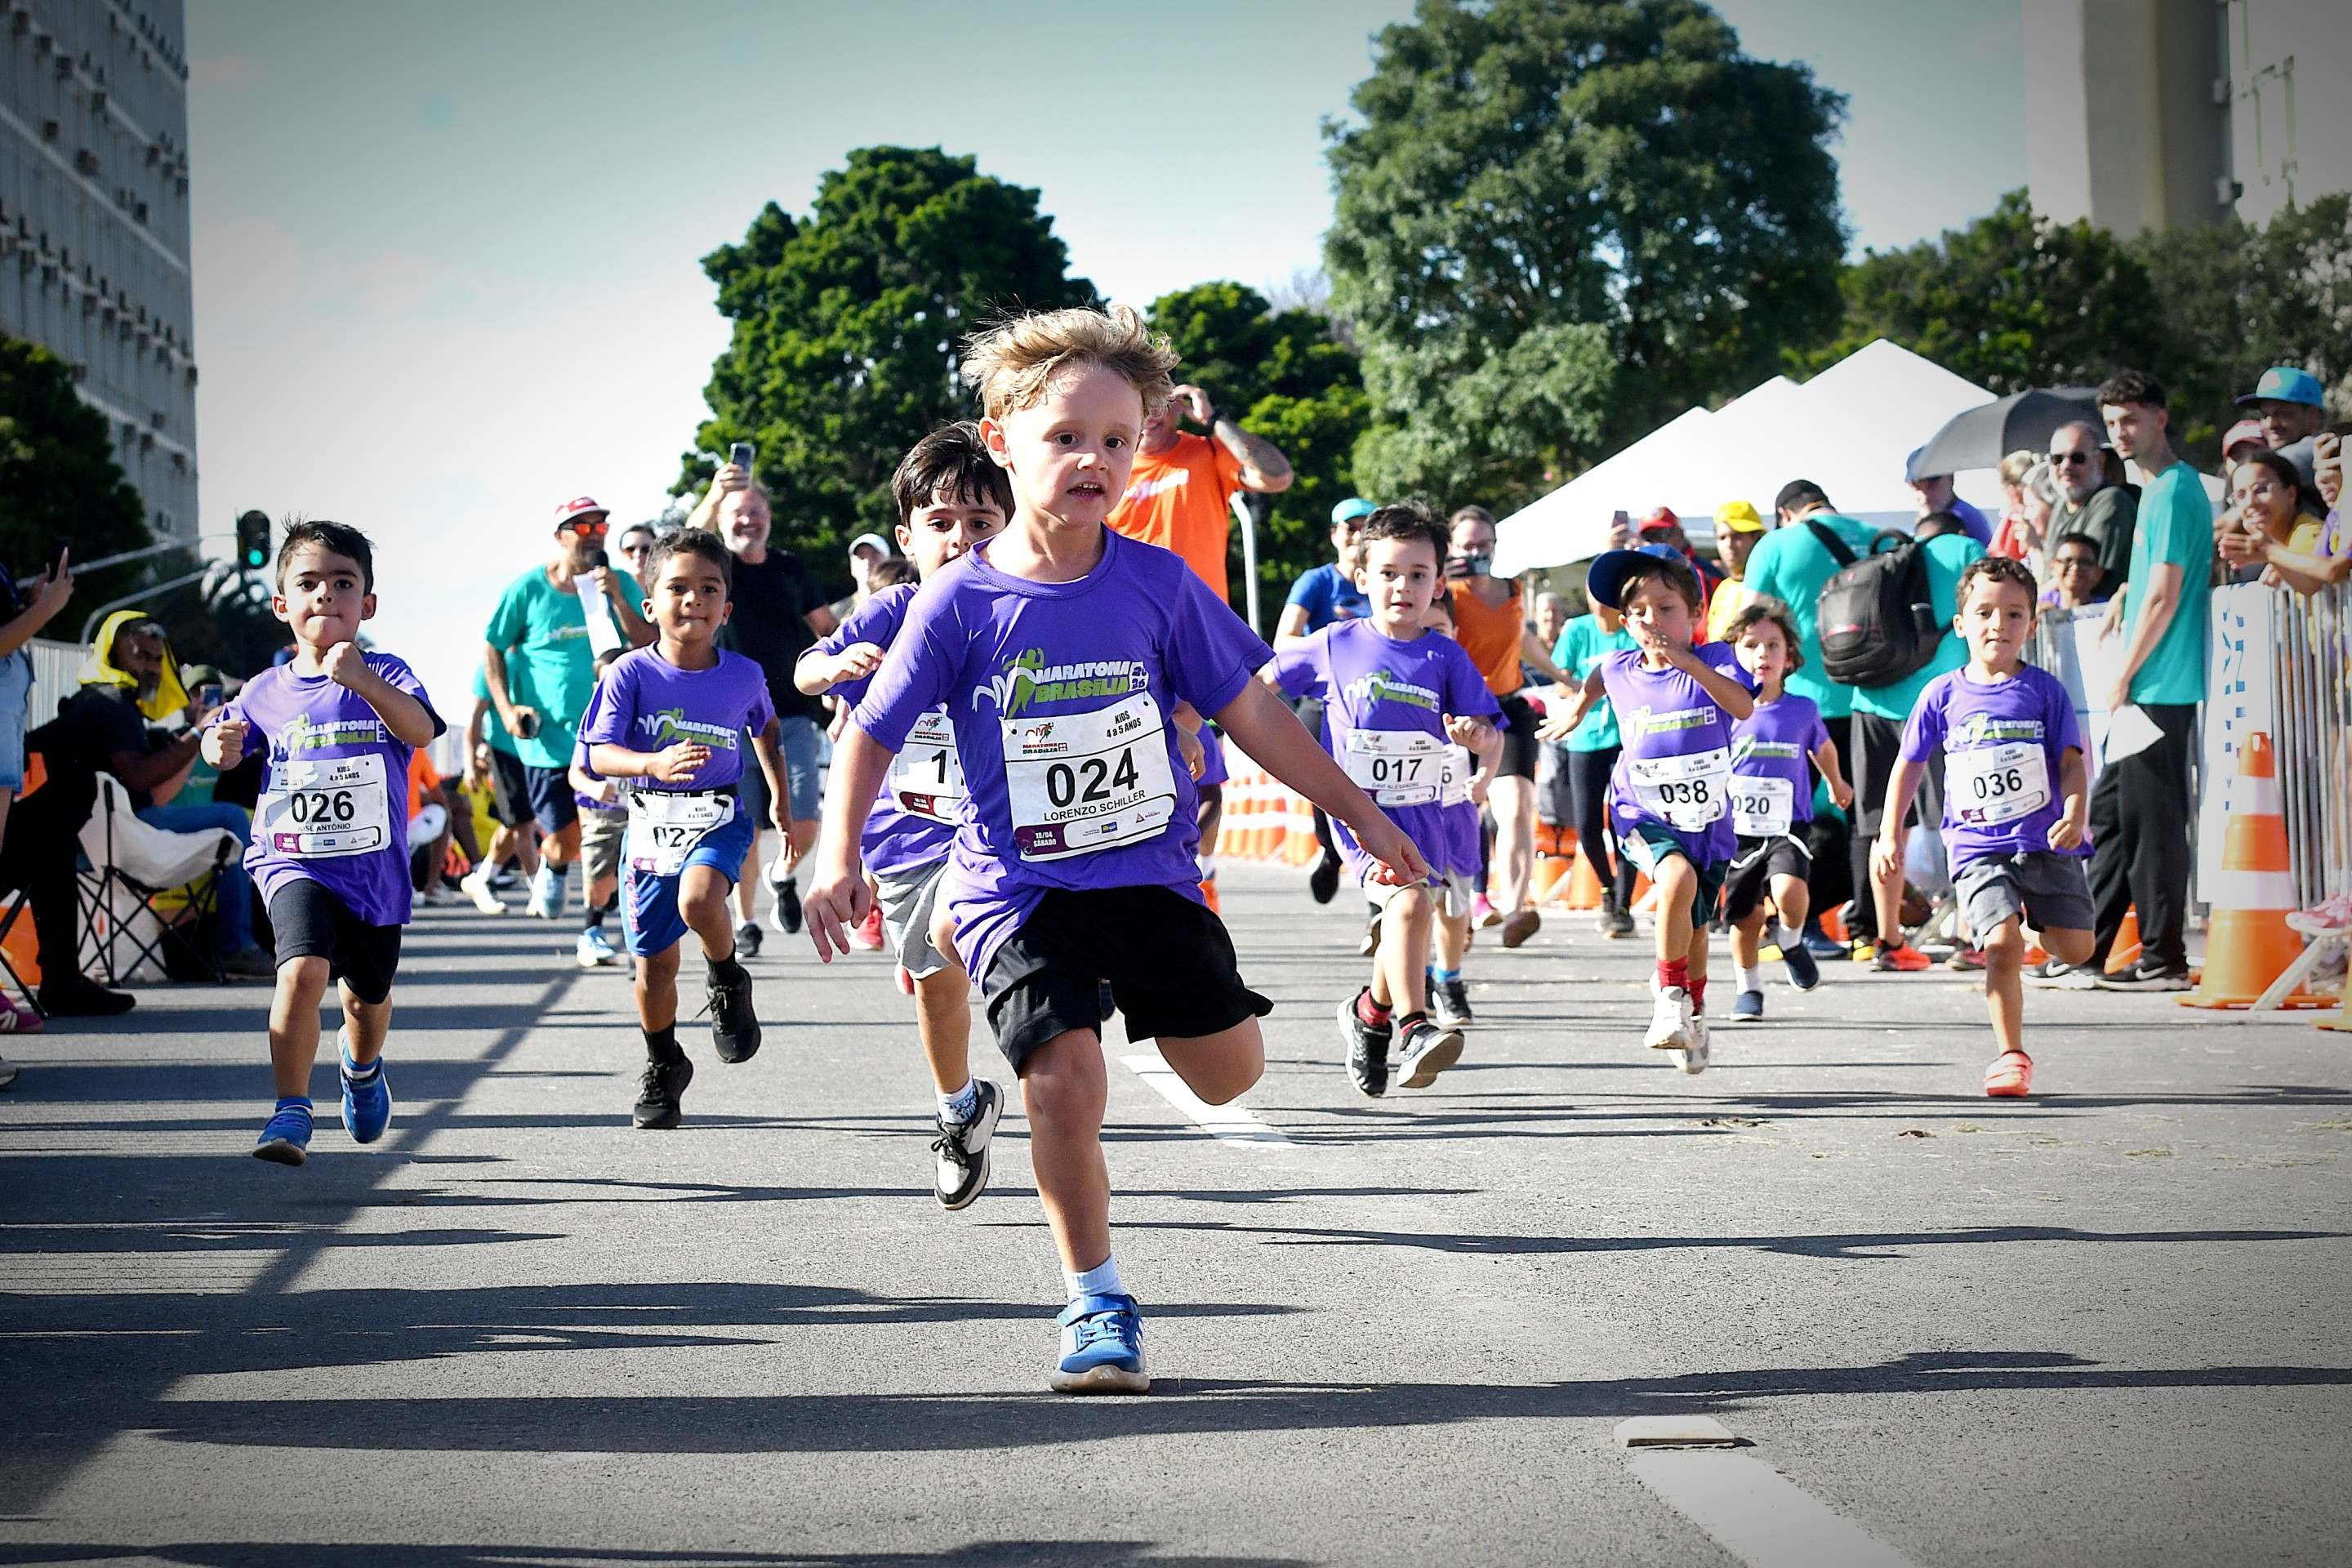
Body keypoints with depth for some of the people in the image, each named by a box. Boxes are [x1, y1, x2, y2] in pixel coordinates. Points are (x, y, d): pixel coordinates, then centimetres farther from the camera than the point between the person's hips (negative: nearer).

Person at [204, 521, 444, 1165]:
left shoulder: (386, 677, -8)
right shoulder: (267, 691, 0)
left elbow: (420, 730, -28)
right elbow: (225, 743, 17)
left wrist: (364, 682, -45)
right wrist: (220, 744, -9)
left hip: (374, 867, 1)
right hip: (293, 861, -1)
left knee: (367, 996, 19)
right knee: (304, 967, -27)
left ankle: (361, 1063, 55)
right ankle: (291, 1112, -19)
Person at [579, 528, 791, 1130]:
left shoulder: (744, 676, -2)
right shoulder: (631, 674, -9)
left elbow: (764, 727, 20)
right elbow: (600, 753, -16)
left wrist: (781, 794, 20)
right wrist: (654, 763, -34)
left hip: (718, 818, -1)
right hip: (651, 823, 1)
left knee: (698, 902, -32)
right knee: (654, 962, 6)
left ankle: (728, 982, 0)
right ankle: (663, 1068, 30)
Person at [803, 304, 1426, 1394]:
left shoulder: (1156, 584, -2)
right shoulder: (962, 604, -8)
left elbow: (1249, 710, 7)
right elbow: (871, 734, -3)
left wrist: (1358, 815, 9)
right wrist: (839, 858, -16)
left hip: (1149, 873, 3)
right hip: (1017, 888, -3)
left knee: (1231, 1069, -3)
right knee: (1065, 1085, -19)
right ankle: (1096, 1305, -1)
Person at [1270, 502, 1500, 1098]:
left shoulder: (1447, 658, 3)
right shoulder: (1336, 646, 1)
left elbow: (1492, 738, 0)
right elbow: (1263, 681, 14)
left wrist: (1476, 733, -22)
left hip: (1423, 813, 3)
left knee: (1406, 913, 12)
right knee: (1410, 898, -26)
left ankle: (1372, 1013, 40)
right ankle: (1413, 1028, -30)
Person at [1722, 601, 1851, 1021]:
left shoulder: (1802, 710, -2)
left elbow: (1823, 748, 20)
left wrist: (1836, 784, 36)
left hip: (1789, 828, -1)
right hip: (1739, 829, 1)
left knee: (1789, 891, -26)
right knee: (1745, 917, 8)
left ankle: (1792, 942, 6)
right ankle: (1748, 989, 31)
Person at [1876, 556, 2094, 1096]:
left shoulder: (2045, 690, 3)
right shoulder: (1943, 695, 4)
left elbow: (2072, 762, 2)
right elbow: (1909, 765, 13)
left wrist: (2074, 817, -15)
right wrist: (1890, 835, 9)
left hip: (2045, 842, 1)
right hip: (1977, 847, -1)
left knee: (2075, 948, -1)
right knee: (2002, 944, -18)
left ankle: (2041, 918, 36)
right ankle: (2011, 1056, -5)